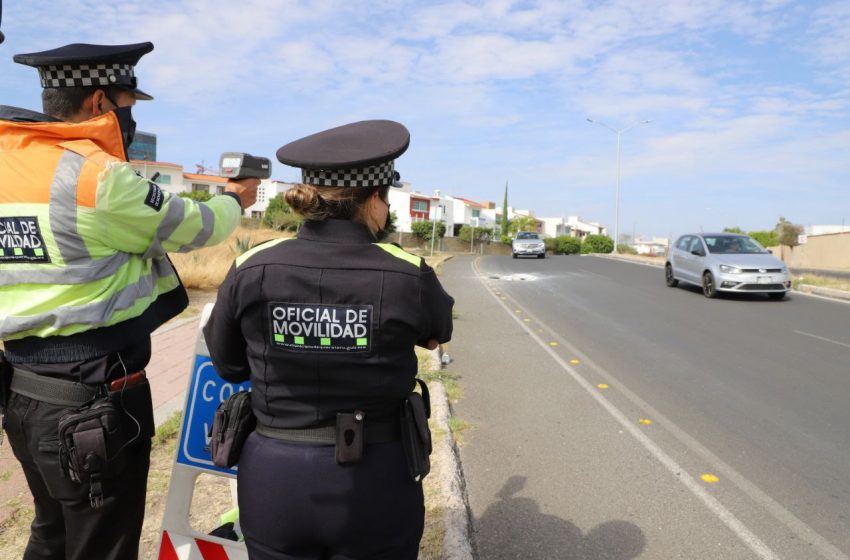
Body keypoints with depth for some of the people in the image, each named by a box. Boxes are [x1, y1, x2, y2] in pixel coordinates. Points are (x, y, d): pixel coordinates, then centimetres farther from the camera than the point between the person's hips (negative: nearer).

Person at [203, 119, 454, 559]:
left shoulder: (252, 269, -10)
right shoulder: (409, 276, -14)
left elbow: (227, 365, 6)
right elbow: (437, 334, 8)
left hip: (273, 479, 2)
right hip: (375, 482, -1)